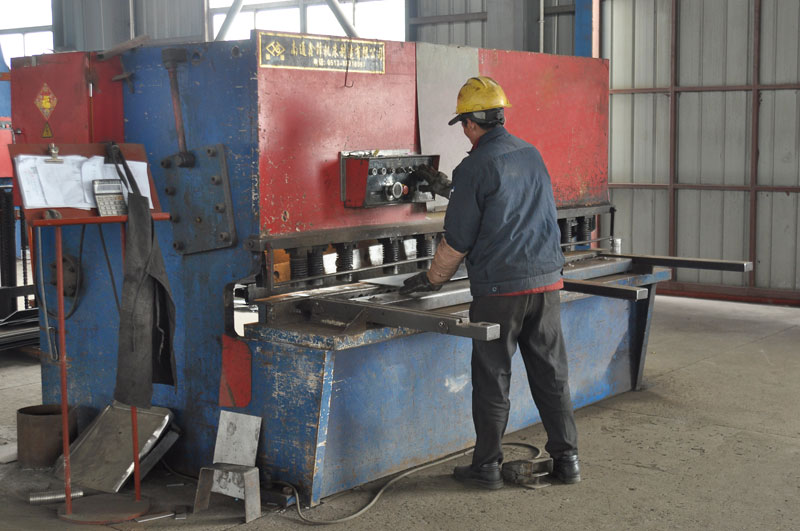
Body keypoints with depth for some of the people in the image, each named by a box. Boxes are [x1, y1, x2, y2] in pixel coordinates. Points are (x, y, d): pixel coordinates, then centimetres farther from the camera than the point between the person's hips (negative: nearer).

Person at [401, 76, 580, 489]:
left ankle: (487, 466, 13)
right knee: (551, 374, 12)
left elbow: (457, 241, -9)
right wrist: (448, 188, 37)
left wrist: (431, 280, 8)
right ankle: (567, 459, 17)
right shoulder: (532, 155, 10)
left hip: (499, 289, -6)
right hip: (546, 283, 6)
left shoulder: (475, 167, -11)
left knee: (492, 379, 5)